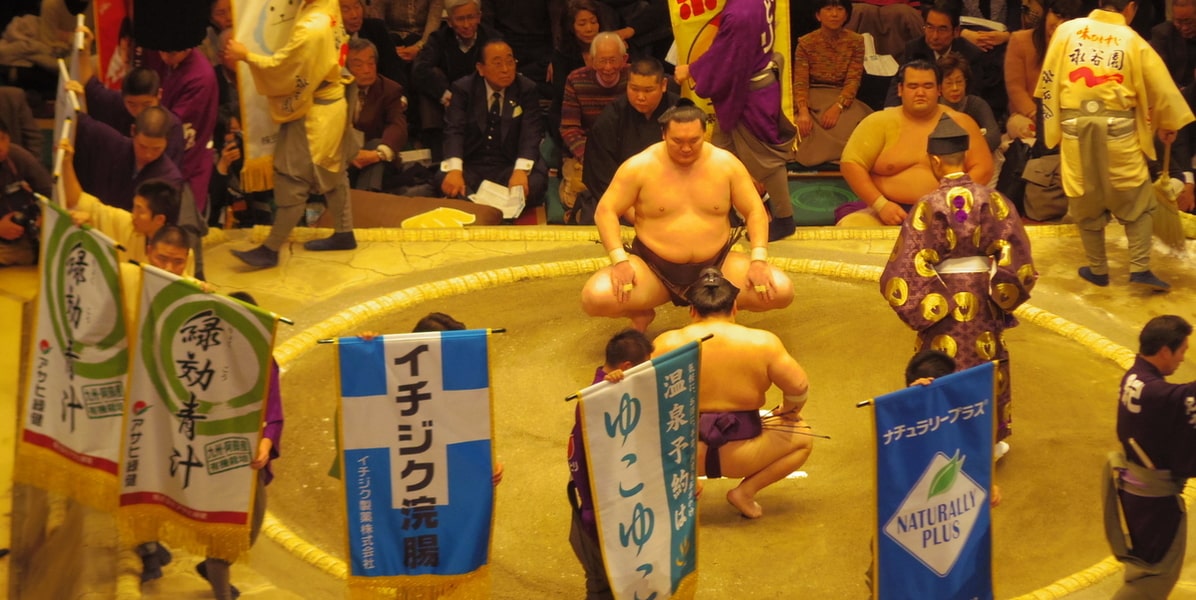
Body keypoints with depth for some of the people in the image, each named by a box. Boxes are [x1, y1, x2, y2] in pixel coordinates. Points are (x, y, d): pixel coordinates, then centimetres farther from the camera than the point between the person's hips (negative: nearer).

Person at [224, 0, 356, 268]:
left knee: (292, 181, -1)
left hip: (312, 113, -9)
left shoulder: (311, 28, -28)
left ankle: (271, 249, 7)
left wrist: (245, 55, -13)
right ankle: (344, 234, 33)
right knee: (332, 172, 21)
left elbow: (281, 66, -22)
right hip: (332, 105, 9)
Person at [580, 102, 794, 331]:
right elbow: (605, 212, -6)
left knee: (780, 291, -20)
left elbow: (755, 212, 3)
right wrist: (620, 260, -20)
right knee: (596, 297, -28)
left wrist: (758, 260, -13)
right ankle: (641, 314, 9)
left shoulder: (726, 164, -2)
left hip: (717, 265, 2)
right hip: (654, 269, -1)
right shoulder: (640, 167, -8)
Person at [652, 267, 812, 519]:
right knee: (802, 436, 24)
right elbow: (799, 388, -6)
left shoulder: (668, 343, -4)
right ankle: (746, 491, 7)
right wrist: (788, 411, 15)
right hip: (740, 454, -2)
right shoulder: (762, 342, -6)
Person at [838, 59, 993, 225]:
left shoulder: (960, 123, 9)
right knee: (849, 226, -28)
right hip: (891, 212, 0)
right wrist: (881, 204, -13)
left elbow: (983, 168, 5)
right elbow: (851, 164, -1)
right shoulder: (879, 122, 5)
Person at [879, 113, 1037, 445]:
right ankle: (991, 438, 29)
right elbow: (1015, 255, -7)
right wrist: (1002, 294, 5)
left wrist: (922, 307, -7)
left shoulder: (930, 206, -17)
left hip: (944, 299, -3)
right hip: (982, 298, 3)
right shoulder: (992, 200, -8)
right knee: (985, 363, 18)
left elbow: (912, 265, -19)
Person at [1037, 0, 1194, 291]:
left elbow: (1048, 79, 7)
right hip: (1117, 126, -1)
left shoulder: (1067, 30, 4)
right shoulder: (1133, 42, 0)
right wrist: (1168, 125, 22)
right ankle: (1140, 268, 3)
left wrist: (1052, 122, 18)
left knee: (1086, 200, 14)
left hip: (1075, 124, 2)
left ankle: (1097, 270, 20)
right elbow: (1161, 88, 5)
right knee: (1137, 200, 11)